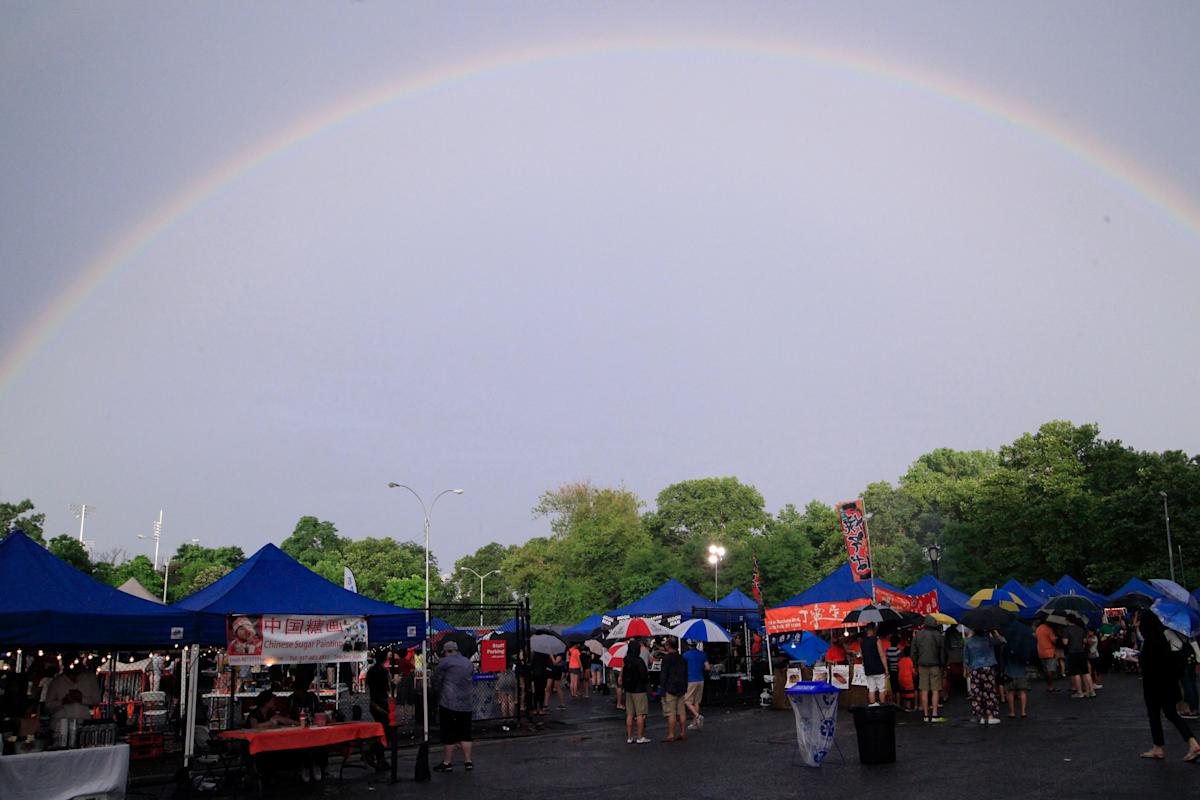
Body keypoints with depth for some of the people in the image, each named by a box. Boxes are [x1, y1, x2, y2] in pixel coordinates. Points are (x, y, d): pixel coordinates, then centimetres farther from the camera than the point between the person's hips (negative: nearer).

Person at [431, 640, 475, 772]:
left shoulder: (444, 662, -5)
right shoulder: (468, 662, 13)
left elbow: (436, 682, 0)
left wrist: (439, 697, 16)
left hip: (449, 703, -5)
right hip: (466, 704, 6)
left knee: (449, 734, 1)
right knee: (465, 734, 10)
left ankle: (447, 763, 7)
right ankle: (468, 761, 11)